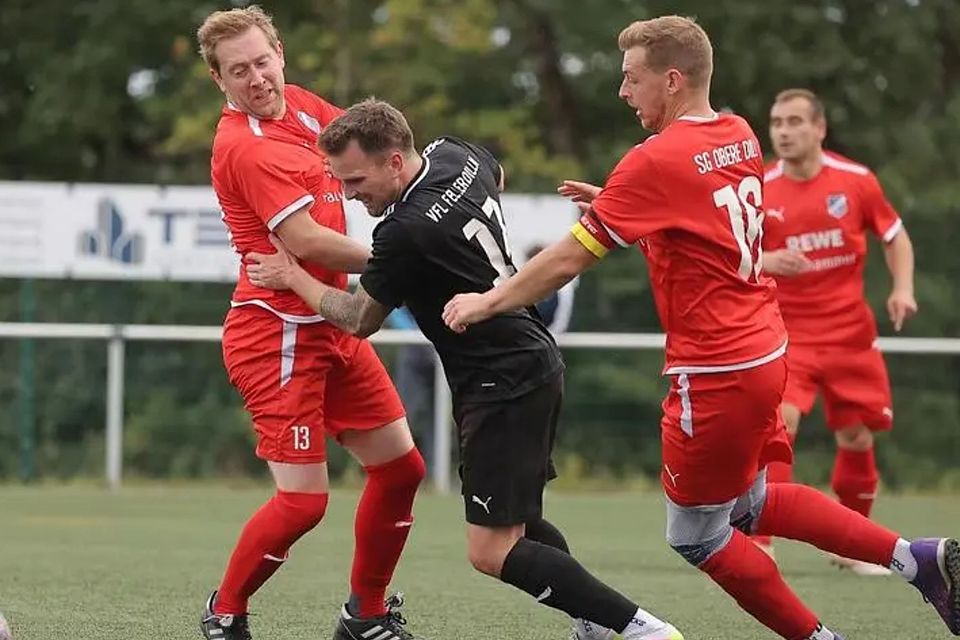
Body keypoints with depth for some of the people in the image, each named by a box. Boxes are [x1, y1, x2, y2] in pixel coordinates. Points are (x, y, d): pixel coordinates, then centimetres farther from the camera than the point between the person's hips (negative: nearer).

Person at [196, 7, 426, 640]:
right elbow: (307, 241, -24)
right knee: (304, 500, -11)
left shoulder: (301, 105, 7)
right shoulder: (245, 147, -19)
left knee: (401, 466, 12)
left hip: (331, 328, 9)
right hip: (279, 335, -9)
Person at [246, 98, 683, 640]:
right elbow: (497, 176, 29)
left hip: (504, 386, -10)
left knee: (492, 552, -10)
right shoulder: (458, 157, 1)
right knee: (519, 519, 22)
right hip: (537, 361, 10)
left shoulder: (405, 233, -23)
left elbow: (360, 320, -6)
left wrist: (292, 277, 8)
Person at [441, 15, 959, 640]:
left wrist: (488, 302, -1)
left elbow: (568, 259, -14)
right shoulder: (740, 137, 6)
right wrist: (616, 201, 10)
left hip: (716, 373, -9)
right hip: (766, 351, 9)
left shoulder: (655, 161, -18)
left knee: (696, 534, 8)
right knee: (749, 505, 23)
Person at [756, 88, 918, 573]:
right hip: (786, 334, -3)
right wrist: (765, 261, -24)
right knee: (779, 421, -24)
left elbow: (895, 236, 10)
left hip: (851, 333, 3)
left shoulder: (856, 180, -3)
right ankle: (758, 543, -19)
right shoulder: (758, 191, -7)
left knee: (857, 438, 9)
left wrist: (902, 288, -6)